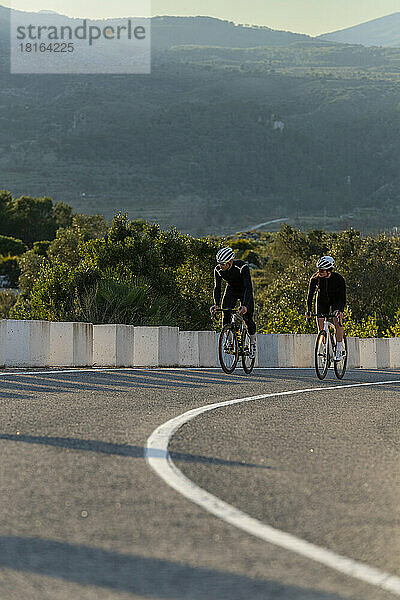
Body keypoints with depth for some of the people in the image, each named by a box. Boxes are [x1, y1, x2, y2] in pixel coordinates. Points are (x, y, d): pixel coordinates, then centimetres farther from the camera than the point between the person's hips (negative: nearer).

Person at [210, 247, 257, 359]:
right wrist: (216, 304, -38)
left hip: (245, 292, -3)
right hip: (231, 291, 3)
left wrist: (245, 305, -52)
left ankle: (253, 342, 11)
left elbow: (248, 287, -39)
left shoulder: (242, 267, -35)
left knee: (247, 318, -12)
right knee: (226, 315, -16)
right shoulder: (218, 270, -23)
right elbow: (217, 288, -20)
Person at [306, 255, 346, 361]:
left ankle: (339, 350, -16)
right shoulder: (315, 278, -24)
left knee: (337, 322, -22)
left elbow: (342, 297, -28)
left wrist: (341, 310, -45)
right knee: (321, 326, -8)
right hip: (322, 301, 3)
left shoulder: (338, 279, -29)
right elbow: (310, 295, -23)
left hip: (336, 302, -2)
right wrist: (308, 311, -35)